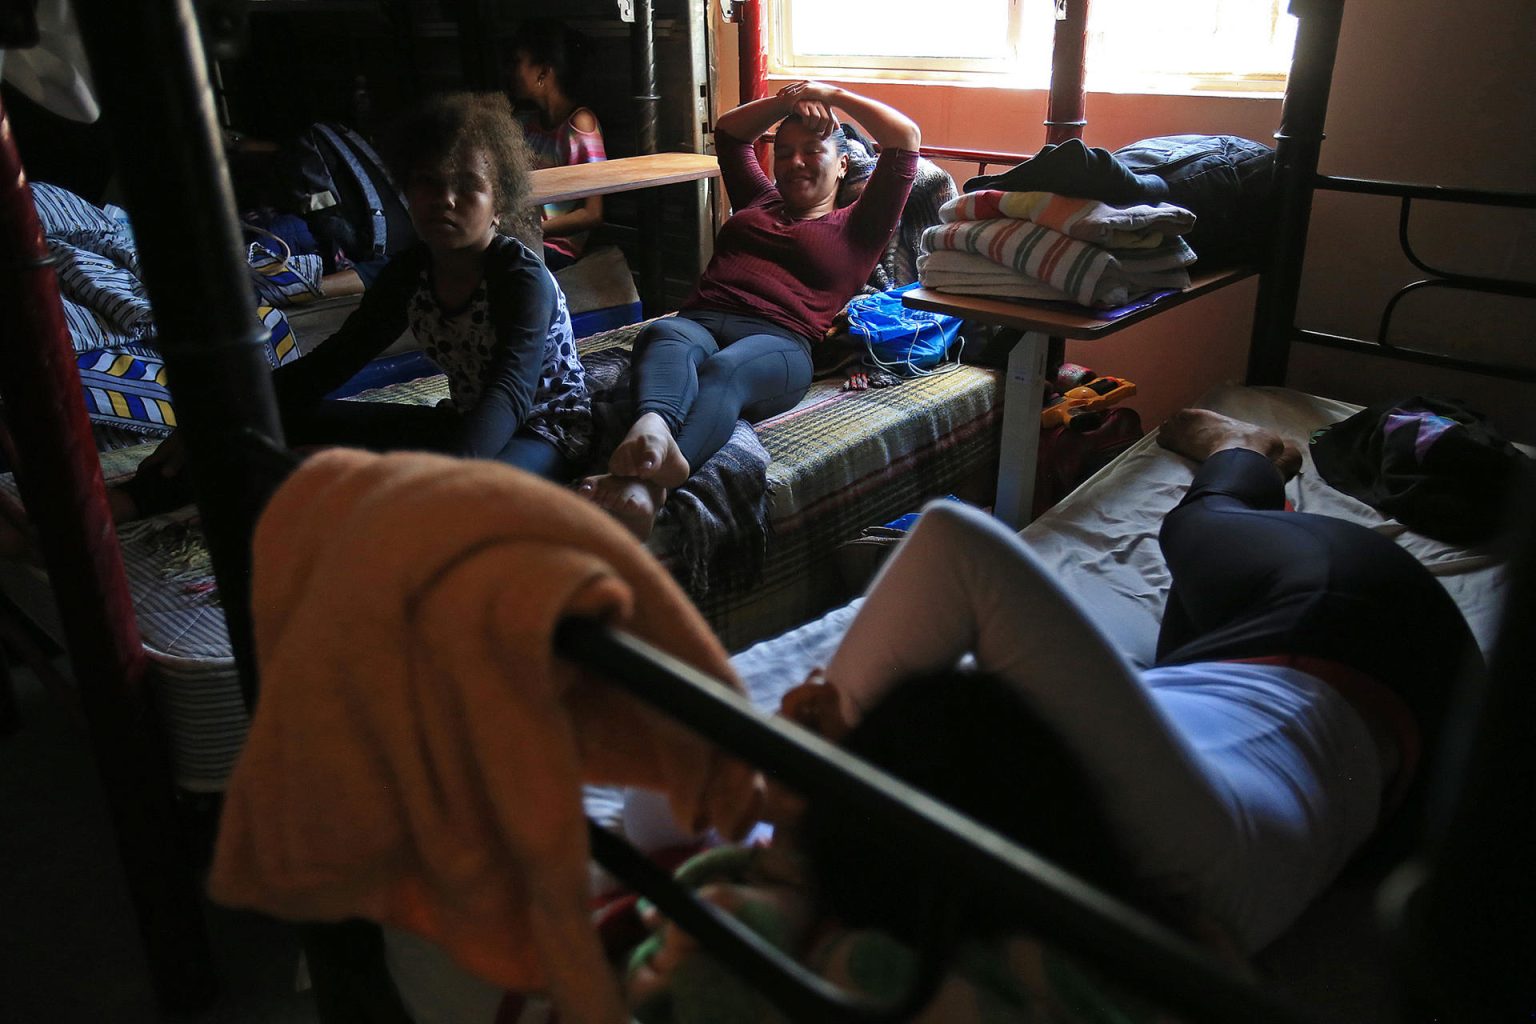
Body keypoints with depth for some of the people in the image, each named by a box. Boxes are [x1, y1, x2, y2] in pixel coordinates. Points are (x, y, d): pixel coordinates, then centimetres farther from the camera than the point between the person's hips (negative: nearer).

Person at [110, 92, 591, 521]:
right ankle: (131, 497, -7)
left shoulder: (523, 280, -24)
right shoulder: (411, 270, -2)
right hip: (461, 420, 7)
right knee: (288, 416, -1)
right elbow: (335, 358, 0)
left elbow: (509, 396, -40)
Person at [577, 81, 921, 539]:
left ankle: (641, 482, -69)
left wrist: (833, 95, 30)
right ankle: (652, 432, -69)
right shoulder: (759, 201, 42)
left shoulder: (855, 227, 29)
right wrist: (785, 100, 43)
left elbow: (906, 138, 24)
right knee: (665, 337, -35)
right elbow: (728, 131, 55)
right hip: (697, 323, 4)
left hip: (777, 341, -4)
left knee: (724, 372, -40)